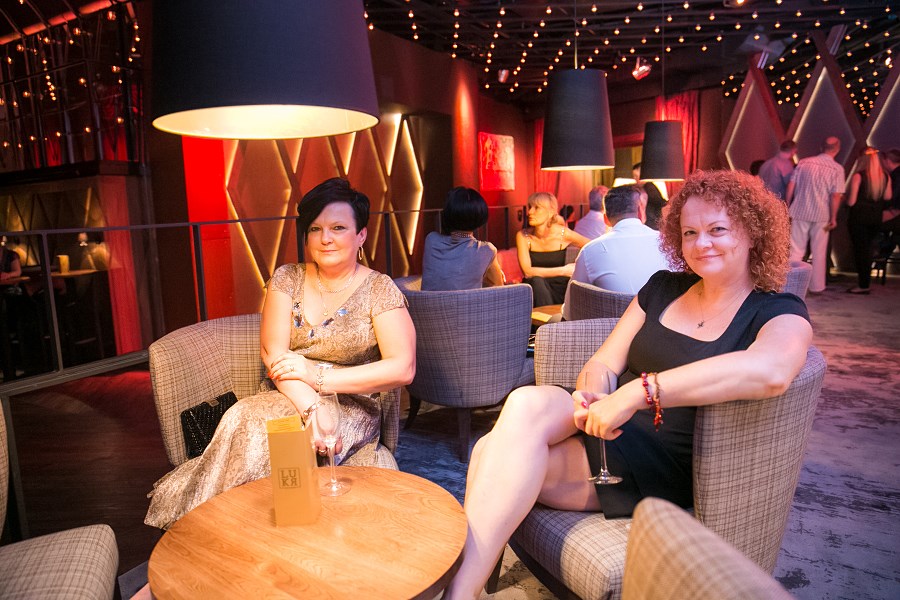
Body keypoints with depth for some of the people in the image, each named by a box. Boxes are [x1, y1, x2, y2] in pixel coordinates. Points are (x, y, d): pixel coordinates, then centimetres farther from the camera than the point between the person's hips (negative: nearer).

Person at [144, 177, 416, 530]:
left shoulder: (379, 290, -4)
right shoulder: (287, 279, 5)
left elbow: (402, 368, -13)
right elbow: (273, 352, -5)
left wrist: (320, 376, -17)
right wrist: (311, 408, -22)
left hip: (352, 406, -2)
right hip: (288, 399, 3)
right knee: (246, 420, -29)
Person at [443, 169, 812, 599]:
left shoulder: (782, 315, -3)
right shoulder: (664, 288, 14)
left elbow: (770, 371, -29)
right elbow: (604, 363, 10)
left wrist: (637, 391, -36)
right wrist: (590, 396, -15)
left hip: (665, 470, -5)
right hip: (607, 434, 5)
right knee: (529, 402, -30)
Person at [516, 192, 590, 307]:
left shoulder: (563, 233, -7)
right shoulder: (523, 236, -7)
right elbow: (527, 271, -18)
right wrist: (563, 270, -20)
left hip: (560, 289, -1)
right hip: (536, 290, 1)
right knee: (536, 281, -32)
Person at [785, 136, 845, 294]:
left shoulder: (804, 162, 2)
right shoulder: (837, 169, -4)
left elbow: (790, 187, 1)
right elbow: (836, 196, -10)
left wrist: (787, 209, 8)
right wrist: (833, 218, -4)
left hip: (799, 213, 1)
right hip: (821, 215, -1)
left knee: (796, 250, 7)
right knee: (819, 253, 10)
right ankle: (816, 286, 19)